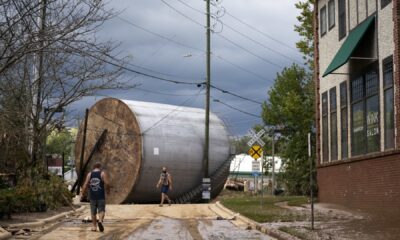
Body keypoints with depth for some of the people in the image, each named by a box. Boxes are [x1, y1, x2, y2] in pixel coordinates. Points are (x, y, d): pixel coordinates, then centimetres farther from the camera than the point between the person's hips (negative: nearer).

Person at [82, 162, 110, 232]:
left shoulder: (89, 174, 6)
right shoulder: (102, 173, -1)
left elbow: (86, 184, -3)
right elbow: (107, 183, -9)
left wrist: (82, 193, 2)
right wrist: (108, 190, 7)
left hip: (92, 196, 3)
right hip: (101, 195, -2)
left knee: (93, 212, 11)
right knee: (101, 210, 1)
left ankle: (94, 226, 13)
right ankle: (100, 221, -25)